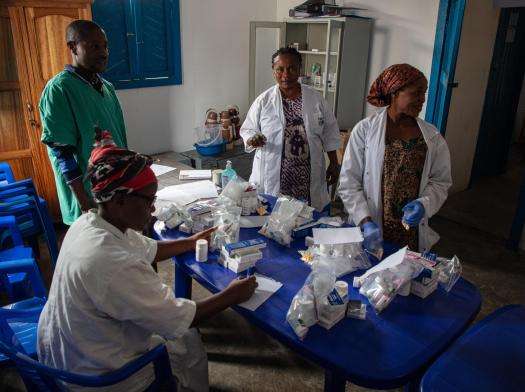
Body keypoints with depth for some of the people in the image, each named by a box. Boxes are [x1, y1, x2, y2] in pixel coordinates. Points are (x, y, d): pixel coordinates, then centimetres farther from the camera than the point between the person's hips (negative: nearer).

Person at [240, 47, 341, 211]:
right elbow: (247, 129, 4)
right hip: (272, 176, -1)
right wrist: (253, 139, -18)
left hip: (308, 178, 1)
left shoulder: (316, 98, 3)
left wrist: (334, 163, 9)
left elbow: (329, 132, 10)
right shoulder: (263, 101, -1)